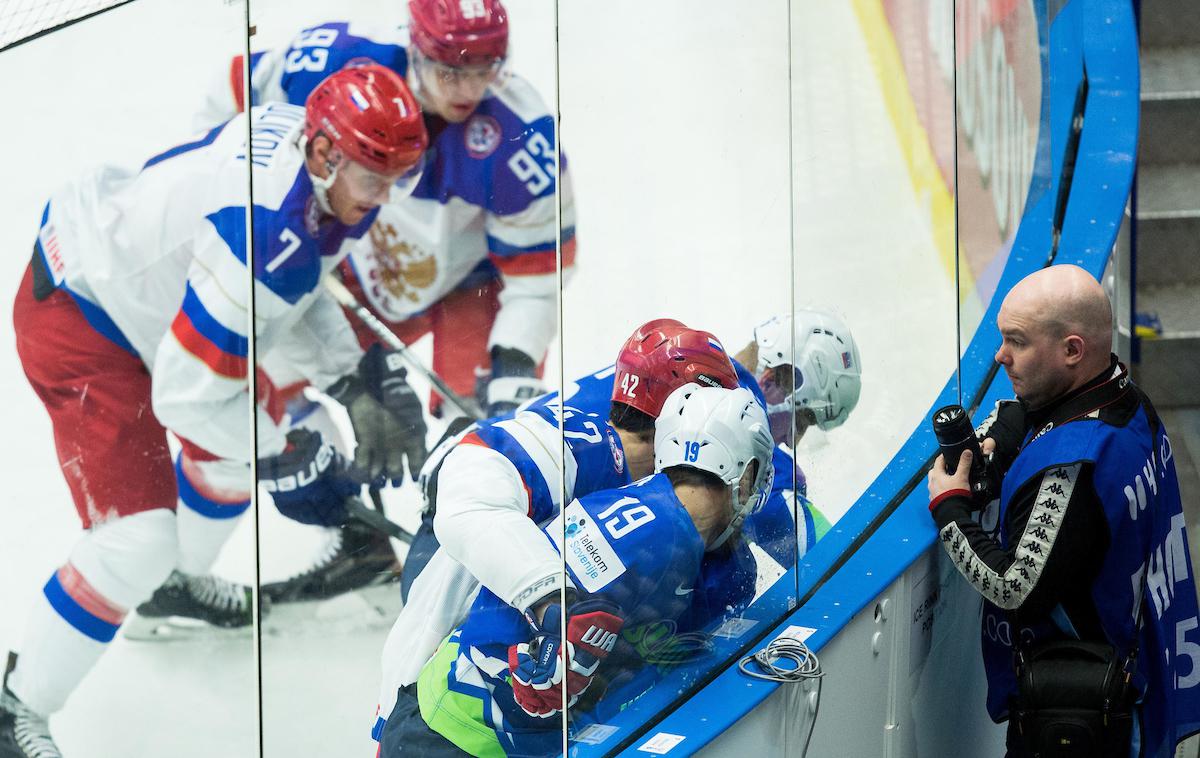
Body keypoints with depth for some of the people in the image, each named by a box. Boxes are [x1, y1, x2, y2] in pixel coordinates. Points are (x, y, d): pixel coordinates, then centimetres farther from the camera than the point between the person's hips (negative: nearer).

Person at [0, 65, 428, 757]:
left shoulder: (304, 137, -10)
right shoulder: (264, 231, -37)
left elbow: (294, 280, 12)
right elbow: (186, 393, -31)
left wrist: (351, 371, 2)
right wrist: (283, 459, -18)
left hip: (142, 277, 10)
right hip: (79, 320, -10)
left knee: (252, 428, 25)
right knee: (139, 538, -14)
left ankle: (174, 582, 50)